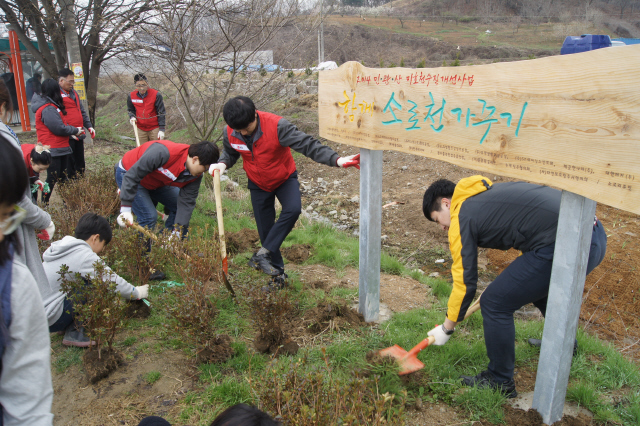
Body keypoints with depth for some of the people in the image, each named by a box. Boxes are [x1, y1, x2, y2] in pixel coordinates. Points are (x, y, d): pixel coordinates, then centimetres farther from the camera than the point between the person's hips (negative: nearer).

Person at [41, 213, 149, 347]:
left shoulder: (65, 249, 11)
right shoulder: (85, 256, -18)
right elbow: (112, 281, -12)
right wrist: (136, 293, 4)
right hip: (49, 319, -9)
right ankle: (75, 333, -7)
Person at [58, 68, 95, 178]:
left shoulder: (74, 93, 19)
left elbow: (82, 112, 24)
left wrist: (89, 126, 14)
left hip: (79, 135, 8)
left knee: (80, 163, 15)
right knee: (69, 164, -4)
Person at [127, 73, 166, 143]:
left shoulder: (156, 95, -11)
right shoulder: (131, 96, -2)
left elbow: (161, 112, -8)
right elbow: (130, 110, 16)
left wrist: (161, 129, -11)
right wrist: (132, 117, -7)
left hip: (154, 128, -3)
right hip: (140, 129, 3)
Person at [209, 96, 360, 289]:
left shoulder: (276, 126, -32)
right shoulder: (229, 133, -18)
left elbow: (307, 144, -37)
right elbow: (229, 153, 4)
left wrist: (336, 159, -49)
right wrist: (222, 164, -21)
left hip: (285, 178, -3)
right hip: (258, 184, 3)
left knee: (293, 210, -31)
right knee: (265, 229, 5)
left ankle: (263, 254, -17)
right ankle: (278, 273, 24)